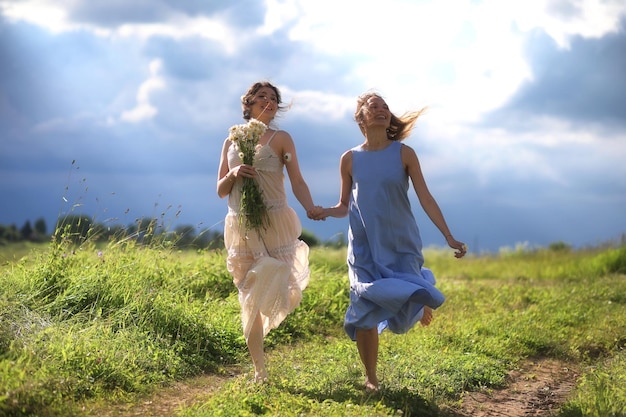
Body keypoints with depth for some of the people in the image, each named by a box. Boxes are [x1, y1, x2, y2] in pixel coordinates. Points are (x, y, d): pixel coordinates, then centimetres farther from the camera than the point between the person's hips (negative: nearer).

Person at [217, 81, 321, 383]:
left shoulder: (281, 139, 4)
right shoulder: (231, 142, 13)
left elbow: (297, 181, -5)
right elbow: (220, 191, 12)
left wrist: (310, 208, -25)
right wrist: (233, 174, -10)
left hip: (275, 224, -3)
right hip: (240, 227, 3)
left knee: (272, 293, -13)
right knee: (248, 301, 3)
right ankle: (259, 372, 12)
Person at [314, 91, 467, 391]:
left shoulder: (404, 154, -3)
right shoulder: (350, 159, 1)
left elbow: (425, 199, -3)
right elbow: (345, 206, 9)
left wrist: (449, 237, -9)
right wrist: (325, 212, -13)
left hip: (402, 246, -1)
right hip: (365, 248, 1)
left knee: (404, 307, -10)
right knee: (365, 316, -4)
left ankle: (419, 303, 31)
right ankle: (371, 379, 15)